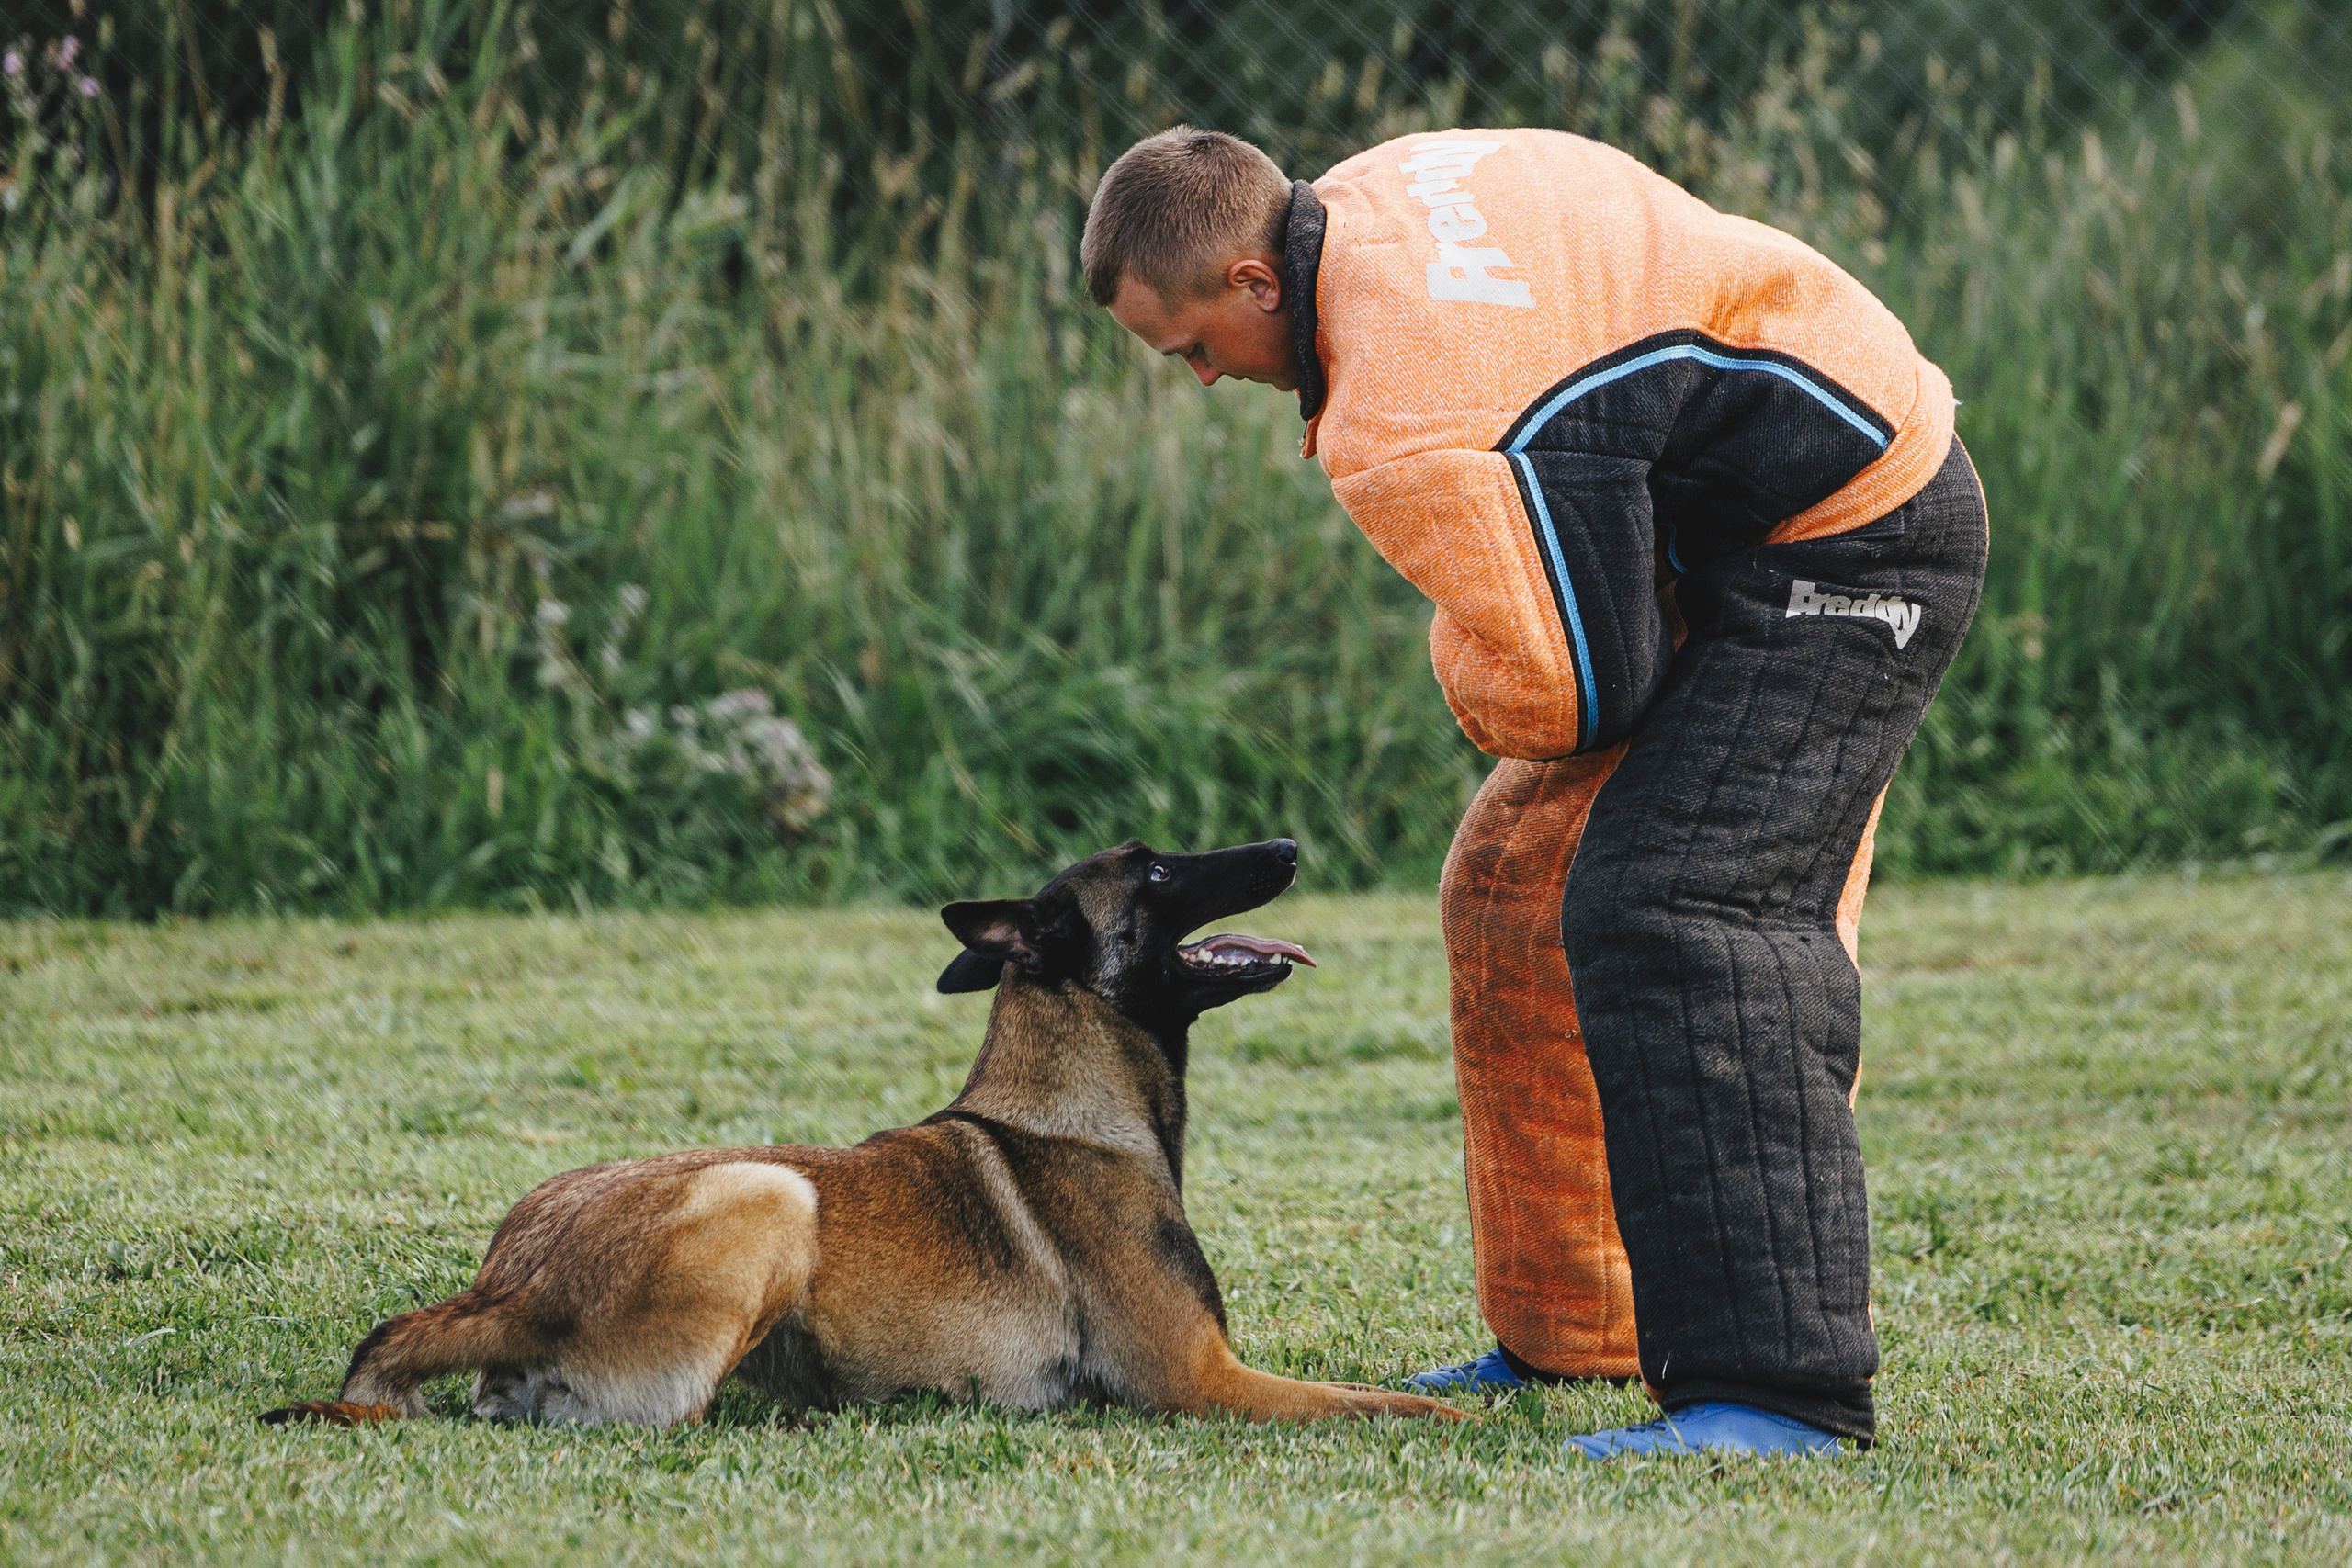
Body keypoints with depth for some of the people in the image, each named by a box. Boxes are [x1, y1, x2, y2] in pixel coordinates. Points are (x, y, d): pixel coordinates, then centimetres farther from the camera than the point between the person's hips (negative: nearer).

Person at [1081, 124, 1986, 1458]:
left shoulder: (1403, 427, -27)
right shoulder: (1381, 191, 3)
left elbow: (1555, 697, -25)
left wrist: (1462, 649, -1)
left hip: (1851, 545, -11)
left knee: (1666, 911, -23)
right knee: (1519, 892, 13)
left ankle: (1783, 1385, -27)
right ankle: (1570, 1327, 21)